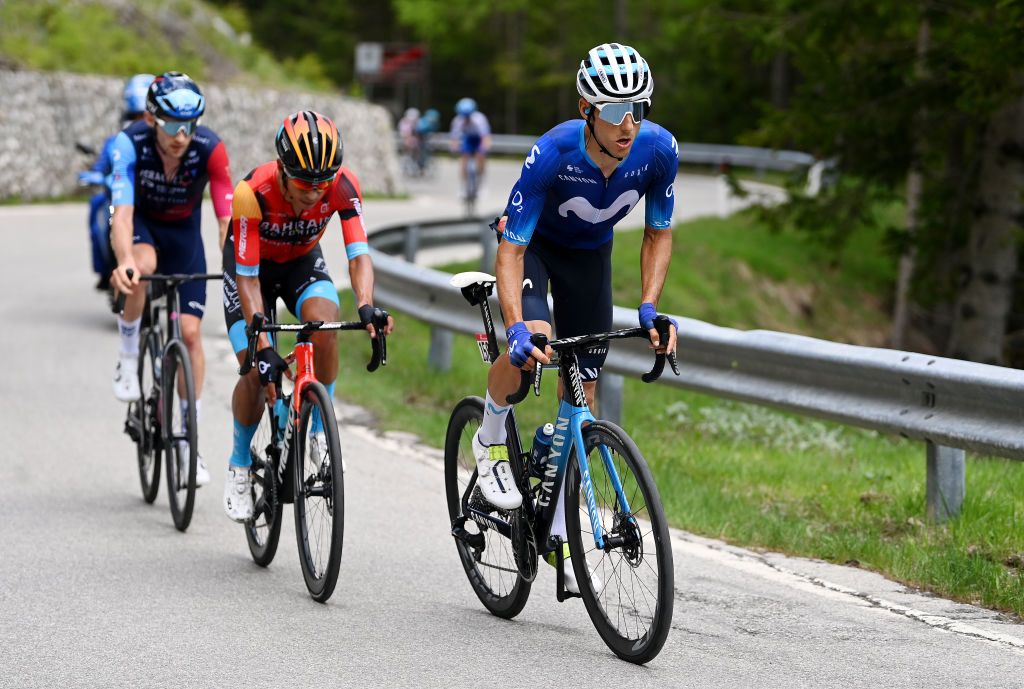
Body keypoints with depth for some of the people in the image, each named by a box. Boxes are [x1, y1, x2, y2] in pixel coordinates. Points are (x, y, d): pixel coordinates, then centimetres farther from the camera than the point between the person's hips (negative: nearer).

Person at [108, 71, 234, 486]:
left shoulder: (210, 149, -29)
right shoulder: (131, 144, -31)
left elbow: (227, 216, -31)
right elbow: (122, 212, -41)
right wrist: (125, 262, -59)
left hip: (183, 232, 1)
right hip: (140, 224, -1)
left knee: (189, 332, -7)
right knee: (141, 268, -37)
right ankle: (128, 359, -12)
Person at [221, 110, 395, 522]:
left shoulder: (343, 186, -31)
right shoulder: (253, 193, -37)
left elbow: (359, 255, -32)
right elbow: (248, 279, -34)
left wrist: (365, 307, -53)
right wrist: (262, 350, -41)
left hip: (303, 262, 2)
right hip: (252, 265, -2)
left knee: (325, 323, -31)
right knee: (256, 373, -15)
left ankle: (321, 429, -12)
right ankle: (240, 464, 10)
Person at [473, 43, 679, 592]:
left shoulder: (658, 149, -28)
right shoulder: (552, 154, -37)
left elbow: (658, 234, -10)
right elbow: (510, 250, -33)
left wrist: (648, 308, -22)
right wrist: (516, 329, -47)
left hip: (590, 253, 4)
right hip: (533, 243, -4)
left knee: (581, 391, 2)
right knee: (533, 340, -33)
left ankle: (559, 532, 12)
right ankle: (490, 439, -2)